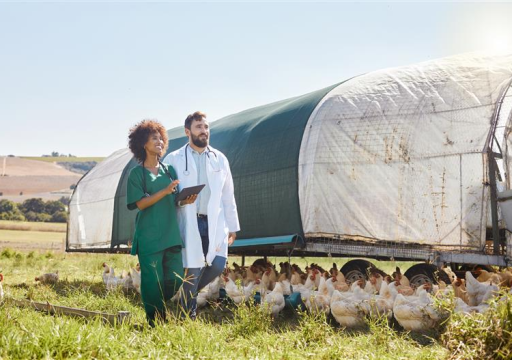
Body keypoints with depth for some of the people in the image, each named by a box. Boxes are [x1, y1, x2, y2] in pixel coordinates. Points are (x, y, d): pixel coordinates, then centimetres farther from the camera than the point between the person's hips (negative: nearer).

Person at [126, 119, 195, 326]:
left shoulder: (169, 170, 16)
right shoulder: (137, 173, 0)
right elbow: (140, 203, -9)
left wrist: (185, 200, -6)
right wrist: (165, 191, -18)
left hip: (172, 234, 5)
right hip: (149, 237, -5)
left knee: (175, 280, 4)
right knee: (153, 282, -4)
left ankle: (165, 315, 25)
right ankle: (154, 323, 9)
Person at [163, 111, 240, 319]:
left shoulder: (219, 159, 14)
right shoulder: (174, 159, 4)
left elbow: (228, 196, 15)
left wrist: (233, 226, 12)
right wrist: (178, 200, -13)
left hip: (215, 223, 3)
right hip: (189, 224, -3)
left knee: (218, 265, -8)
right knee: (192, 270, -4)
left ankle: (190, 292, 20)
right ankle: (189, 315, 11)